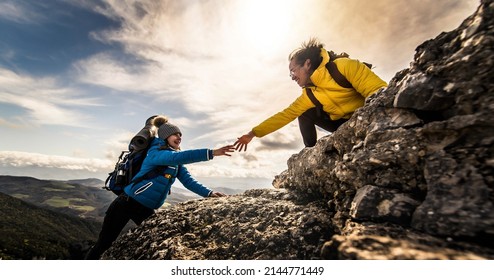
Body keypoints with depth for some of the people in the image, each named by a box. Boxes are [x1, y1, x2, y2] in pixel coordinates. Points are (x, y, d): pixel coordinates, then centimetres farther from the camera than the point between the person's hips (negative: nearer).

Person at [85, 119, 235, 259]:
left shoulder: (177, 163, 4)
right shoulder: (156, 152, -20)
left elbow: (188, 180, -4)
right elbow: (177, 156, -39)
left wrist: (209, 193, -18)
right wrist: (211, 153, -47)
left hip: (147, 209, 7)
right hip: (127, 203, -7)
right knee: (104, 243, 8)